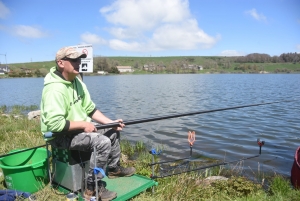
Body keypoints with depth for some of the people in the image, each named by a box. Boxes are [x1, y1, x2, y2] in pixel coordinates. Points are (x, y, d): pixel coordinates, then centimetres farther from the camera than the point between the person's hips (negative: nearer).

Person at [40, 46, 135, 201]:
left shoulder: (77, 81, 3)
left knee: (113, 131, 11)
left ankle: (114, 169, 28)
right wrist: (84, 124, -24)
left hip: (79, 127, 10)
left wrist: (110, 122, -2)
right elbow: (54, 124, -33)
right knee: (102, 142, -27)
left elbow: (90, 109, 7)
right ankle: (92, 188, -12)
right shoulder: (55, 89, -27)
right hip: (61, 135, -9)